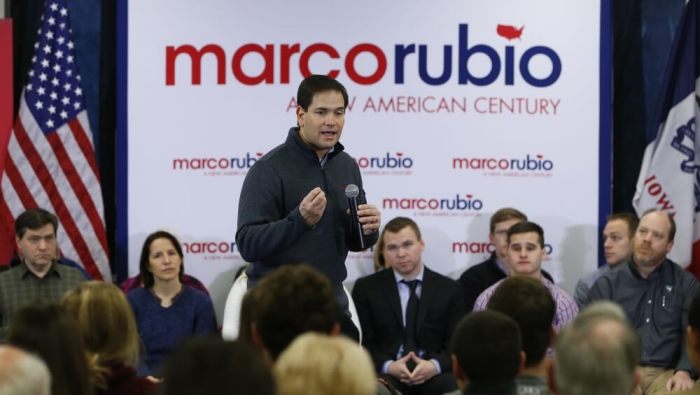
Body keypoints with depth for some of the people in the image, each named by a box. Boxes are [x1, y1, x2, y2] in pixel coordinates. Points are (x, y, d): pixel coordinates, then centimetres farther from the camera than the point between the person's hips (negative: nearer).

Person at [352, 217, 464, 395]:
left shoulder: (449, 289, 12)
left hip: (434, 375, 1)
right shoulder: (366, 288, 10)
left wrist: (435, 366, -15)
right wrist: (388, 366, -14)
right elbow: (362, 343, 5)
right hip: (386, 374, -1)